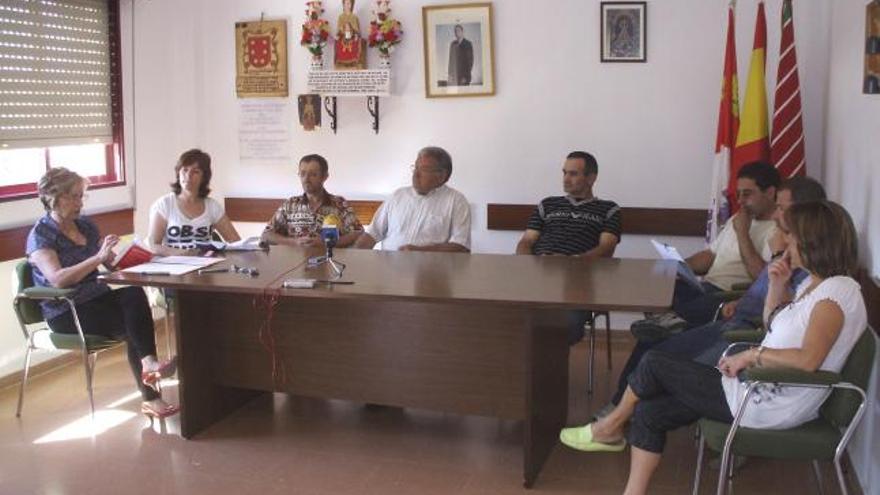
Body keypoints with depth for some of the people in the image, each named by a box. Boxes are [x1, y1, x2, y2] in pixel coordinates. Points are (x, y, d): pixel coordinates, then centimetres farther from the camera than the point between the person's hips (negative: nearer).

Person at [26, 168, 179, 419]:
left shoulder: (85, 225, 13)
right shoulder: (40, 236, -6)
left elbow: (114, 263, 15)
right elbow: (58, 279, -22)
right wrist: (98, 257, -28)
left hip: (97, 298, 6)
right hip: (65, 313, -5)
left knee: (135, 293, -27)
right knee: (134, 325, -25)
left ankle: (149, 363, -32)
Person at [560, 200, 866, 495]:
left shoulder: (837, 291, -18)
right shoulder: (813, 284, 13)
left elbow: (809, 360, -31)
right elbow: (772, 326, 24)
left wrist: (751, 355, -19)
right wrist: (777, 286, 8)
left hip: (768, 406, -10)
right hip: (764, 389, 10)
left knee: (654, 364, 1)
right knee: (649, 412, 4)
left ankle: (610, 427, 26)